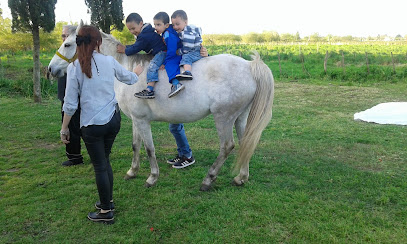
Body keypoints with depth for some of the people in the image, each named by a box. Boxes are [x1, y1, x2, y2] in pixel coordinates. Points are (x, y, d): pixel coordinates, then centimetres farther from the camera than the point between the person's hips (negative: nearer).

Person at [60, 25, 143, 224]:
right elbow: (129, 79, 17)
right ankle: (108, 200, 36)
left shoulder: (75, 67, -10)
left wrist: (64, 128, 4)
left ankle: (106, 212, 21)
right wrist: (137, 72, 40)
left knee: (100, 166, 8)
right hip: (114, 119, 4)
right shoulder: (109, 61, -1)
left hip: (92, 125, -4)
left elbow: (70, 104, -8)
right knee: (104, 161, 21)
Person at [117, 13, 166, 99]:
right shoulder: (145, 33, 17)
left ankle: (149, 90, -35)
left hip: (163, 52, -13)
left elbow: (136, 49, -13)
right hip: (159, 53, 13)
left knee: (152, 66, -24)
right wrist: (125, 47, 17)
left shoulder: (144, 36, -17)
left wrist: (124, 50, 1)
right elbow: (136, 46, 27)